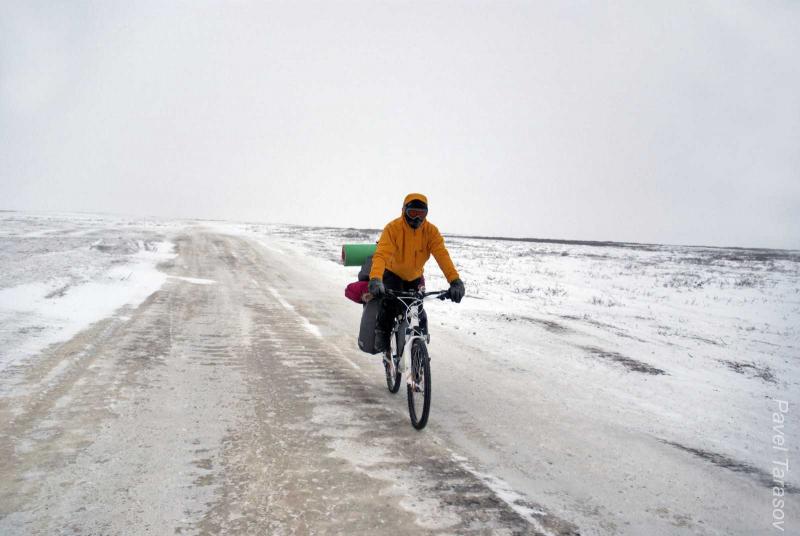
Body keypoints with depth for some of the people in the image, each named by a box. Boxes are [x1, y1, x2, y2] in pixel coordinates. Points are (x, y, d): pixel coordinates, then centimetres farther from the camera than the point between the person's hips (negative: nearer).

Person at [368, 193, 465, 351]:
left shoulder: (431, 230, -18)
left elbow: (442, 254, -29)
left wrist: (455, 280, -45)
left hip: (415, 277, 3)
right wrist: (375, 279, -56)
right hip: (393, 274, -2)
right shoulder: (393, 228, -26)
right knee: (390, 305, -23)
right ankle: (382, 334, 4)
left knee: (419, 314, 1)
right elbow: (381, 254, -38)